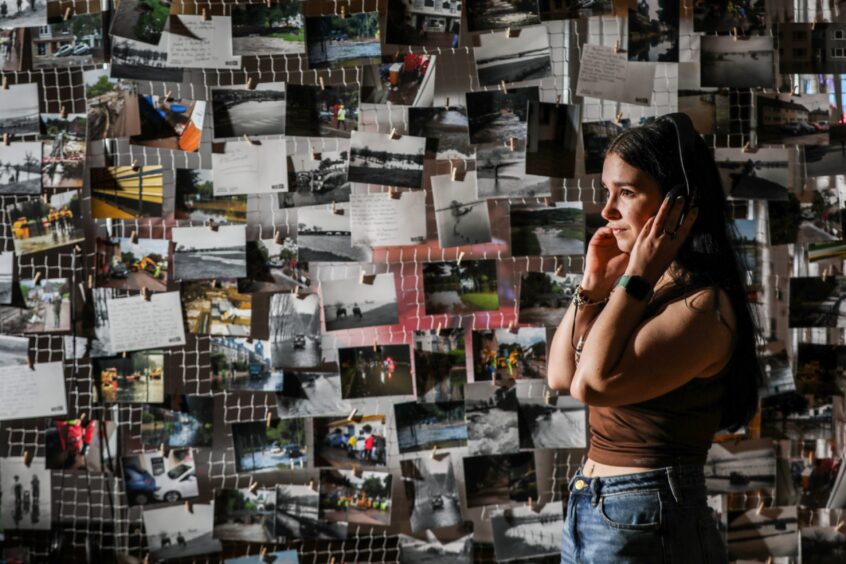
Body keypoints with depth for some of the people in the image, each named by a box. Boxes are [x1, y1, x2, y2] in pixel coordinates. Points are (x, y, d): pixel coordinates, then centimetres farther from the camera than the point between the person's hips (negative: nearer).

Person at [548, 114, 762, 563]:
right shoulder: (648, 288, 8)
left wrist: (636, 278, -17)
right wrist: (593, 284, -1)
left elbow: (592, 384, -26)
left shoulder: (705, 306, -18)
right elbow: (561, 376, 8)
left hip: (641, 525, -8)